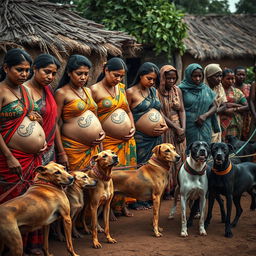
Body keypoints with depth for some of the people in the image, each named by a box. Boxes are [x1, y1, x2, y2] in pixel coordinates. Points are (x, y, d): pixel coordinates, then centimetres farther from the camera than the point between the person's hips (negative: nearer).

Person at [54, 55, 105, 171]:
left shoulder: (88, 91, 14)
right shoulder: (62, 93, -6)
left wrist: (101, 131, 5)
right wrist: (61, 153, -14)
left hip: (93, 147, 6)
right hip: (74, 149, -6)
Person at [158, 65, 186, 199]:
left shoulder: (177, 90, 7)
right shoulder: (157, 92, -11)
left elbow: (182, 110, 5)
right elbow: (160, 114, -13)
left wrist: (183, 128, -8)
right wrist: (176, 128, -14)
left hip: (179, 129, 6)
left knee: (179, 157, 7)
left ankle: (176, 188, 16)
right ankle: (166, 190, 6)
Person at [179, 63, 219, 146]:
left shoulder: (206, 89, 12)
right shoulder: (182, 89, -1)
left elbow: (214, 106, 12)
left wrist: (205, 115, -7)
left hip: (205, 128, 4)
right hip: (189, 129, -3)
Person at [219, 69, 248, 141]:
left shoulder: (237, 92, 14)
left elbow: (247, 107, 8)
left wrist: (234, 109, -8)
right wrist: (236, 105, -5)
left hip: (235, 124, 3)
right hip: (221, 123, -3)